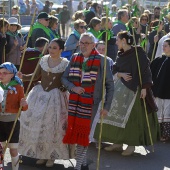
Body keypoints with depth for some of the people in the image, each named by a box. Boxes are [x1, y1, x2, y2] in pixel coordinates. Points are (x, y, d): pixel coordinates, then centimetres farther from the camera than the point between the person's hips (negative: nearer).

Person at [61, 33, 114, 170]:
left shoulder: (102, 61, -6)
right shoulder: (75, 58, 7)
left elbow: (110, 85, -3)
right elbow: (64, 78, 10)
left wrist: (107, 106, -6)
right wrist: (73, 87, -10)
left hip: (90, 102, -5)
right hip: (74, 101, 5)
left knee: (83, 132, -5)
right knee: (74, 131, 8)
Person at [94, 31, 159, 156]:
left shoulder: (138, 52, -9)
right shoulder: (121, 55, 11)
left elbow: (145, 70, -12)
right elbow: (114, 71, 14)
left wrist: (144, 87, -19)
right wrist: (121, 75, -8)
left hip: (134, 89, -7)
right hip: (120, 87, 7)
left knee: (131, 116, -7)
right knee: (117, 114, 5)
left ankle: (132, 145, 2)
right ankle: (118, 142, 13)